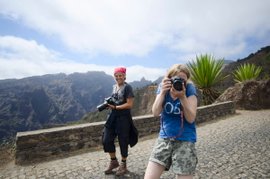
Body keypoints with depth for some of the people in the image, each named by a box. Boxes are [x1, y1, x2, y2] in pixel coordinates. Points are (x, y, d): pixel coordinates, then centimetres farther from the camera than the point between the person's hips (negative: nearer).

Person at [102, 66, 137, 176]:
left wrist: (115, 107, -20)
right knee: (106, 140, 6)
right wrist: (109, 103, 1)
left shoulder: (127, 87, -9)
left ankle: (123, 165, 28)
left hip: (123, 118, -6)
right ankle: (114, 161, 29)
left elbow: (129, 104, -15)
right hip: (112, 116, 7)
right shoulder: (114, 87, 12)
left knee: (123, 141, 7)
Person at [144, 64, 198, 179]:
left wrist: (182, 97, -25)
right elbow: (155, 113, -11)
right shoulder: (163, 87, -2)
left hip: (185, 140, -2)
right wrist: (162, 92, -21)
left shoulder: (189, 89, -9)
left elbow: (191, 118, -13)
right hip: (164, 138, 3)